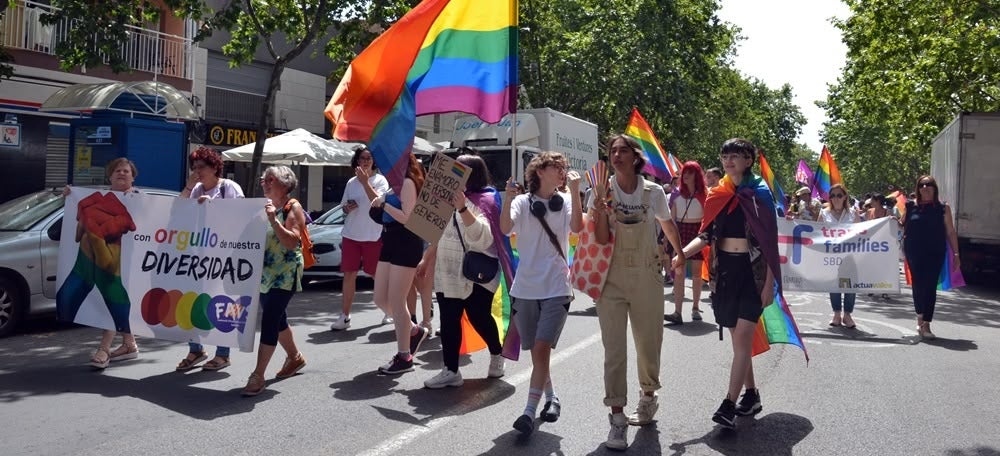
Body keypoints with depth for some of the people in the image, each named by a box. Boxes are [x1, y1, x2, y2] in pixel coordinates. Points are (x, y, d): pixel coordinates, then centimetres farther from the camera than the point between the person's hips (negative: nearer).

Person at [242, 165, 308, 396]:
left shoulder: (293, 208, -7)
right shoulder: (264, 206, 13)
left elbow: (292, 241, -18)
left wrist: (273, 220, -27)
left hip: (284, 274, -8)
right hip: (264, 273, 8)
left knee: (269, 321, -13)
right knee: (277, 318, 16)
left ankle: (258, 376, -13)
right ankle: (295, 357, 36)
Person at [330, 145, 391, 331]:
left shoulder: (380, 180, -2)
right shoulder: (351, 182, 12)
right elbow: (344, 207, 19)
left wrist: (365, 181, -22)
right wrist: (348, 208, -3)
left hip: (373, 236, -4)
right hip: (351, 234, 4)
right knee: (349, 274, 2)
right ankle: (344, 316, 6)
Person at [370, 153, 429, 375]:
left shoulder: (408, 183, -13)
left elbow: (407, 218, -20)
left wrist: (384, 204, -17)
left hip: (406, 244, -10)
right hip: (391, 242, 10)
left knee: (396, 302, -4)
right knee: (381, 299, 12)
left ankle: (404, 357, 7)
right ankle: (414, 331, 30)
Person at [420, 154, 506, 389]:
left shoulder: (482, 201, -13)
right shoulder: (452, 199, 15)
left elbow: (482, 236, -30)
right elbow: (441, 234, 24)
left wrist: (463, 209, -39)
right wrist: (427, 259, 23)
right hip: (449, 274, 8)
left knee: (479, 318, 3)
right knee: (448, 321, 3)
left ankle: (497, 354, 31)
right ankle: (451, 371, 7)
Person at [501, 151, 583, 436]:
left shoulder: (565, 201, 2)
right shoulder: (522, 202, 1)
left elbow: (577, 227, -16)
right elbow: (505, 229, -17)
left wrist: (575, 191, -22)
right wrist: (508, 199, -31)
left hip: (556, 290, -1)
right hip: (524, 289, 2)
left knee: (541, 349, -13)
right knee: (536, 352, 11)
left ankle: (530, 412, -12)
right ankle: (551, 398, 33)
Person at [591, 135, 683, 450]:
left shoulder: (653, 192, -1)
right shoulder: (603, 192, -2)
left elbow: (668, 225, 19)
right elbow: (601, 240, -8)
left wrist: (679, 254, 30)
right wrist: (601, 212, -24)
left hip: (647, 277, 1)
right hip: (612, 277, -1)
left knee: (649, 343, 12)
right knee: (614, 349, -4)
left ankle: (648, 395, 38)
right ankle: (618, 418, 0)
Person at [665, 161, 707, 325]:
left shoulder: (703, 194, 0)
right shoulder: (677, 194, 6)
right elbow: (671, 218, 8)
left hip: (697, 233, -1)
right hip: (680, 233, 1)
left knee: (696, 274, 8)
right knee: (678, 273, -6)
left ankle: (695, 308, 23)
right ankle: (677, 312, -11)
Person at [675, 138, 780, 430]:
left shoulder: (760, 194, -5)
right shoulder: (717, 194, 8)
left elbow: (770, 241, -6)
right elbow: (706, 235, 8)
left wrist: (769, 283, -11)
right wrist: (681, 253, -9)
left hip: (752, 270, -5)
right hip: (725, 269, 5)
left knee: (742, 338, -10)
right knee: (738, 338, 11)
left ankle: (728, 406, -12)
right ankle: (751, 395, 25)